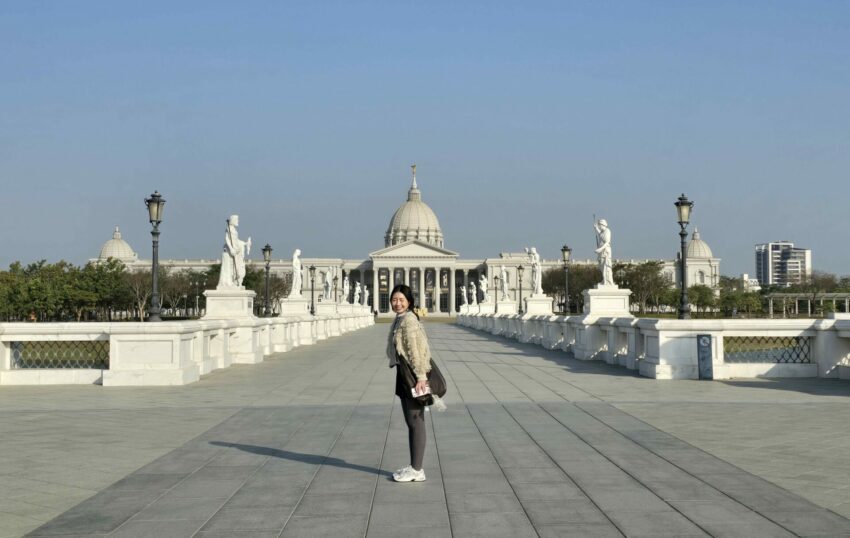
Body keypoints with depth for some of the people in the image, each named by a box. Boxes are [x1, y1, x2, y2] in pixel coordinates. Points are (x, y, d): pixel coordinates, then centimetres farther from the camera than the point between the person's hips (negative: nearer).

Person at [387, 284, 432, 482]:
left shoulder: (408, 319, -15)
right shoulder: (400, 319, 15)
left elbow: (416, 349, -21)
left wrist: (420, 376, -24)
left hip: (412, 375, -10)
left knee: (415, 421, -4)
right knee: (411, 421, 14)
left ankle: (417, 470, 2)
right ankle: (414, 467, 22)